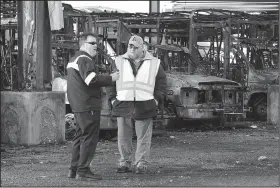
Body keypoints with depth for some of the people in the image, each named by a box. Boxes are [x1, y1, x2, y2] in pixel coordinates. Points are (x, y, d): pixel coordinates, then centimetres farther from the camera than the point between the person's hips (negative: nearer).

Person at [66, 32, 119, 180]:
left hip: (78, 105, 11)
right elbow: (91, 79, -25)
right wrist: (110, 79, -16)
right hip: (88, 105, -11)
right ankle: (83, 170, -9)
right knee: (90, 137, -8)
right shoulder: (84, 59, -13)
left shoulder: (74, 59, 22)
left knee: (80, 136, 16)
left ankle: (74, 169, 19)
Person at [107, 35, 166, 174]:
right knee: (123, 137, 3)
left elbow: (161, 81, 11)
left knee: (143, 137, 0)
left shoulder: (154, 63, 8)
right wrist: (112, 99, 2)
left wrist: (157, 99, 1)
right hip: (123, 105, 1)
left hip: (144, 106, -1)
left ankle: (141, 163, 6)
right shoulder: (119, 62, 10)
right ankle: (125, 163, 11)